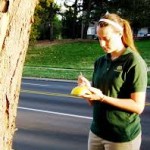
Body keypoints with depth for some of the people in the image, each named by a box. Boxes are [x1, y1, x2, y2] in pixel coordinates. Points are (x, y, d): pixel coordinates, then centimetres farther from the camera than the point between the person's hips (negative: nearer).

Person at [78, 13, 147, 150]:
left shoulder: (134, 62, -12)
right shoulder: (100, 62, 6)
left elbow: (138, 106, -16)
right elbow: (94, 101, 9)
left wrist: (102, 97, -22)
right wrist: (87, 88, -11)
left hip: (123, 136, -5)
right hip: (97, 131, 5)